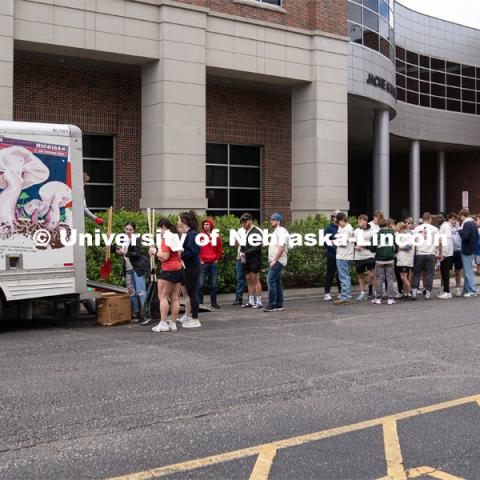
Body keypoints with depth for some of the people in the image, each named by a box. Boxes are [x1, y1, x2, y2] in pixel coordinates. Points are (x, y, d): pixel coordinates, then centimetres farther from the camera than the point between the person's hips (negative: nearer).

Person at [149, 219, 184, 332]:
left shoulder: (166, 238, -9)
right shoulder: (176, 237, 17)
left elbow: (165, 257, -17)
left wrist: (155, 252, -1)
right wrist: (157, 252, 16)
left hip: (168, 270, -8)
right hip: (179, 269, 8)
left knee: (163, 296, -5)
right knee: (175, 298, 6)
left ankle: (163, 323, -10)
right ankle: (173, 323, 7)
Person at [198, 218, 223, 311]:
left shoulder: (216, 237, 7)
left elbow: (219, 250, 13)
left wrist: (217, 259, 5)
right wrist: (200, 260, -6)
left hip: (213, 263, 2)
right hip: (203, 263, -2)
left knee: (213, 284, 7)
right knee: (201, 284, -5)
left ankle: (213, 303, 14)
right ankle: (200, 302, 1)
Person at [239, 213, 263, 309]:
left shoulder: (256, 232, -11)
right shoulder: (245, 232, 16)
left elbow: (257, 247, -17)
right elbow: (242, 245, 19)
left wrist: (245, 253, -15)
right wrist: (242, 254, 0)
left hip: (255, 260, -8)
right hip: (246, 260, 8)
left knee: (255, 280, -6)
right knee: (249, 280, 9)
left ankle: (259, 302, -2)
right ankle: (251, 301, 15)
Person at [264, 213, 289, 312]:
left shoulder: (281, 231, -12)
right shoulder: (276, 231, 20)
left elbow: (282, 247, -21)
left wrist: (275, 260, -21)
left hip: (278, 261, -10)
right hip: (274, 261, 10)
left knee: (271, 281, -13)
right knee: (277, 282, 10)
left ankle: (272, 305, -12)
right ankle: (279, 305, 14)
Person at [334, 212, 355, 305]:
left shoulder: (346, 229, -14)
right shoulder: (350, 228, 17)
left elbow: (344, 242, -19)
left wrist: (335, 242, -4)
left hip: (343, 256, -10)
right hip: (348, 256, 10)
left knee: (344, 277, -8)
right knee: (346, 277, 14)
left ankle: (344, 298, -7)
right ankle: (347, 296, 18)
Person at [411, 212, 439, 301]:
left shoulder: (417, 229, 5)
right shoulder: (435, 229, 5)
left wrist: (413, 253, 8)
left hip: (419, 254, 1)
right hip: (431, 254, 0)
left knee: (416, 273, 9)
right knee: (429, 274, 4)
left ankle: (414, 291, 2)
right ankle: (428, 293, 2)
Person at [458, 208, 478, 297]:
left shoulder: (467, 224, -17)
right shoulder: (473, 223, 12)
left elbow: (465, 236, -28)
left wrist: (460, 231, -11)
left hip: (467, 251, -10)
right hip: (472, 249, 10)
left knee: (468, 271, -6)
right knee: (467, 271, 15)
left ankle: (472, 291, -5)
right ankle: (466, 290, 21)